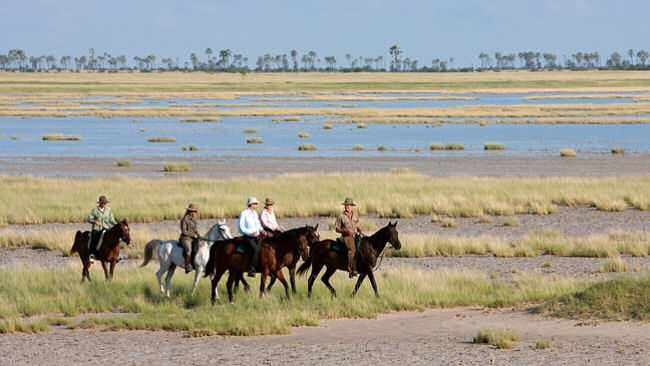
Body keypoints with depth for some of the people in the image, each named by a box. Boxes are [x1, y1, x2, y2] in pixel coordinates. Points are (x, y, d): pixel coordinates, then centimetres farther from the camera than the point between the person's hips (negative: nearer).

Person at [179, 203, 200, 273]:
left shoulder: (193, 219, 14)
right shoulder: (185, 220, -11)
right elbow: (184, 231, -14)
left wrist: (197, 234, 5)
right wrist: (193, 235, -13)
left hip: (193, 239, 9)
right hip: (185, 238, -9)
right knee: (189, 250, -33)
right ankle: (187, 267, -27)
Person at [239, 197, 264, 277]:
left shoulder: (255, 213, 19)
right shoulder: (243, 214, -3)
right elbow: (241, 228, -9)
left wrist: (262, 230, 7)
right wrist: (251, 233, -19)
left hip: (257, 236, 7)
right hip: (248, 237, -7)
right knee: (256, 249, -31)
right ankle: (251, 270, -30)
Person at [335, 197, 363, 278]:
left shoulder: (355, 215, 16)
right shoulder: (341, 216, 2)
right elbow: (337, 229, 3)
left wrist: (360, 231, 5)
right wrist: (346, 231, -12)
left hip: (355, 235, 5)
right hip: (346, 236, -5)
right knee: (352, 248, -32)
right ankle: (351, 269, -35)